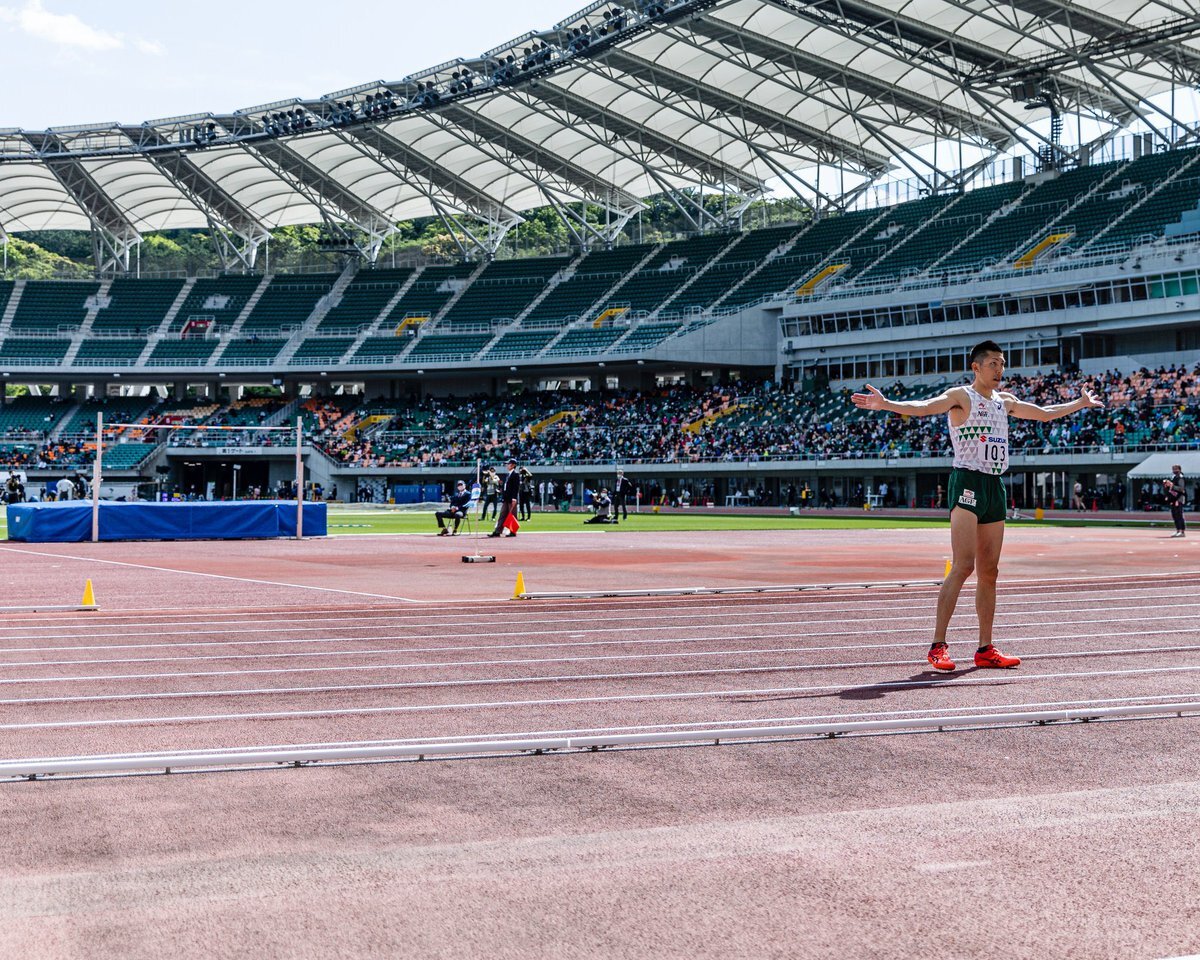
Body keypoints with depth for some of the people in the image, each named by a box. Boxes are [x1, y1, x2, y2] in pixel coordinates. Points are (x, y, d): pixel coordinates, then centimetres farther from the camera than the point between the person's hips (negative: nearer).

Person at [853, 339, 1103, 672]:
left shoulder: (1004, 401, 19)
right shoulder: (961, 396, -3)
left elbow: (1045, 413, 35)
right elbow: (924, 407, -20)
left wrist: (1081, 403, 42)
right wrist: (885, 404, -37)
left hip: (995, 486, 7)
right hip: (967, 482, -7)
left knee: (989, 572, 7)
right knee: (963, 566, -17)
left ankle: (985, 649, 12)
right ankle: (938, 646, -16)